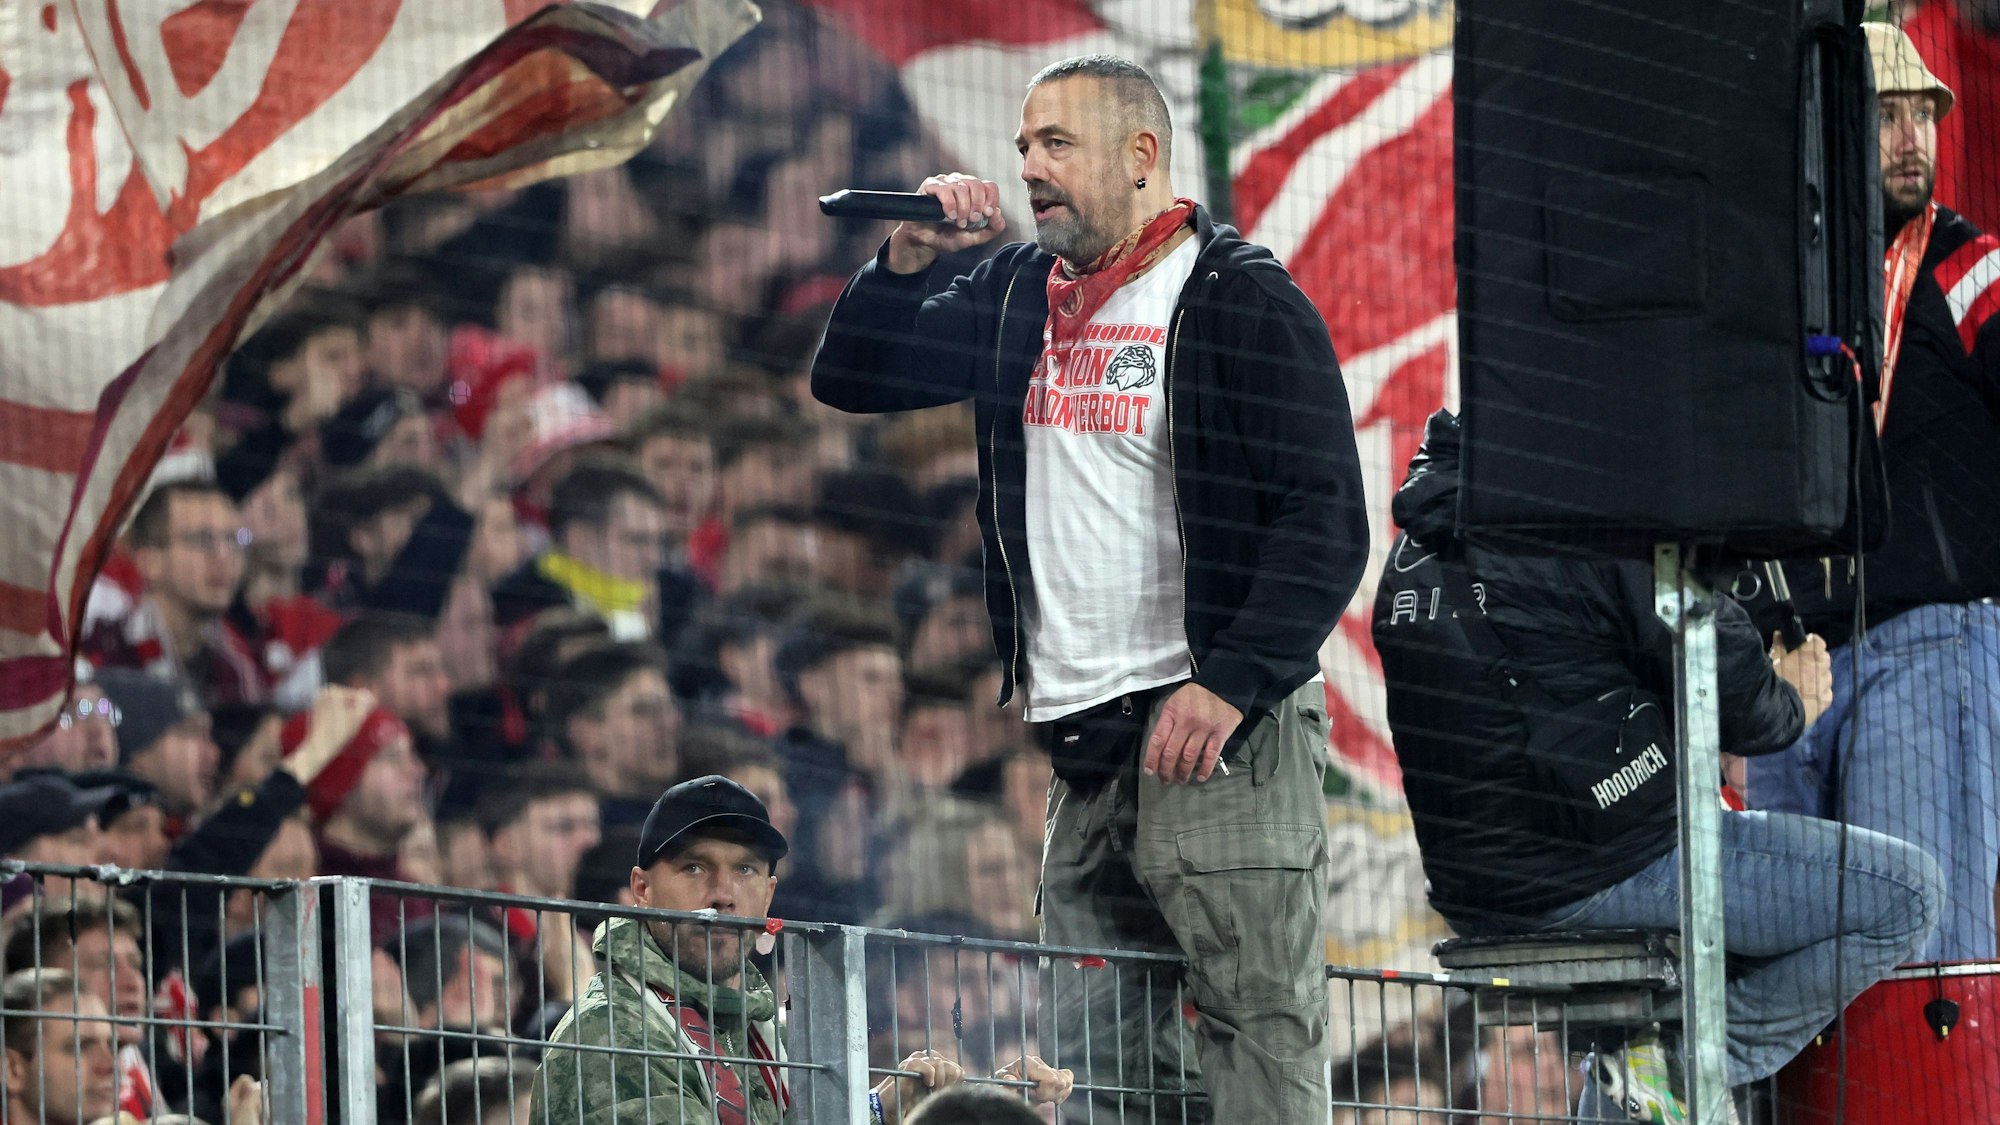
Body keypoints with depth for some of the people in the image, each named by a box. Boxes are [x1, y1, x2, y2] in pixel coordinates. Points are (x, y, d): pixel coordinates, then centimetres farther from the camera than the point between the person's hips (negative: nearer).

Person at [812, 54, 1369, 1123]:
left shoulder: (1243, 302, -5)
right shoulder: (1020, 295, 17)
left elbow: (1326, 522, -11)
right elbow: (850, 379, 21)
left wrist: (1231, 684, -21)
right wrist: (910, 256, 4)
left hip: (1217, 726, -7)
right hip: (1086, 741, 7)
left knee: (1259, 1027, -12)